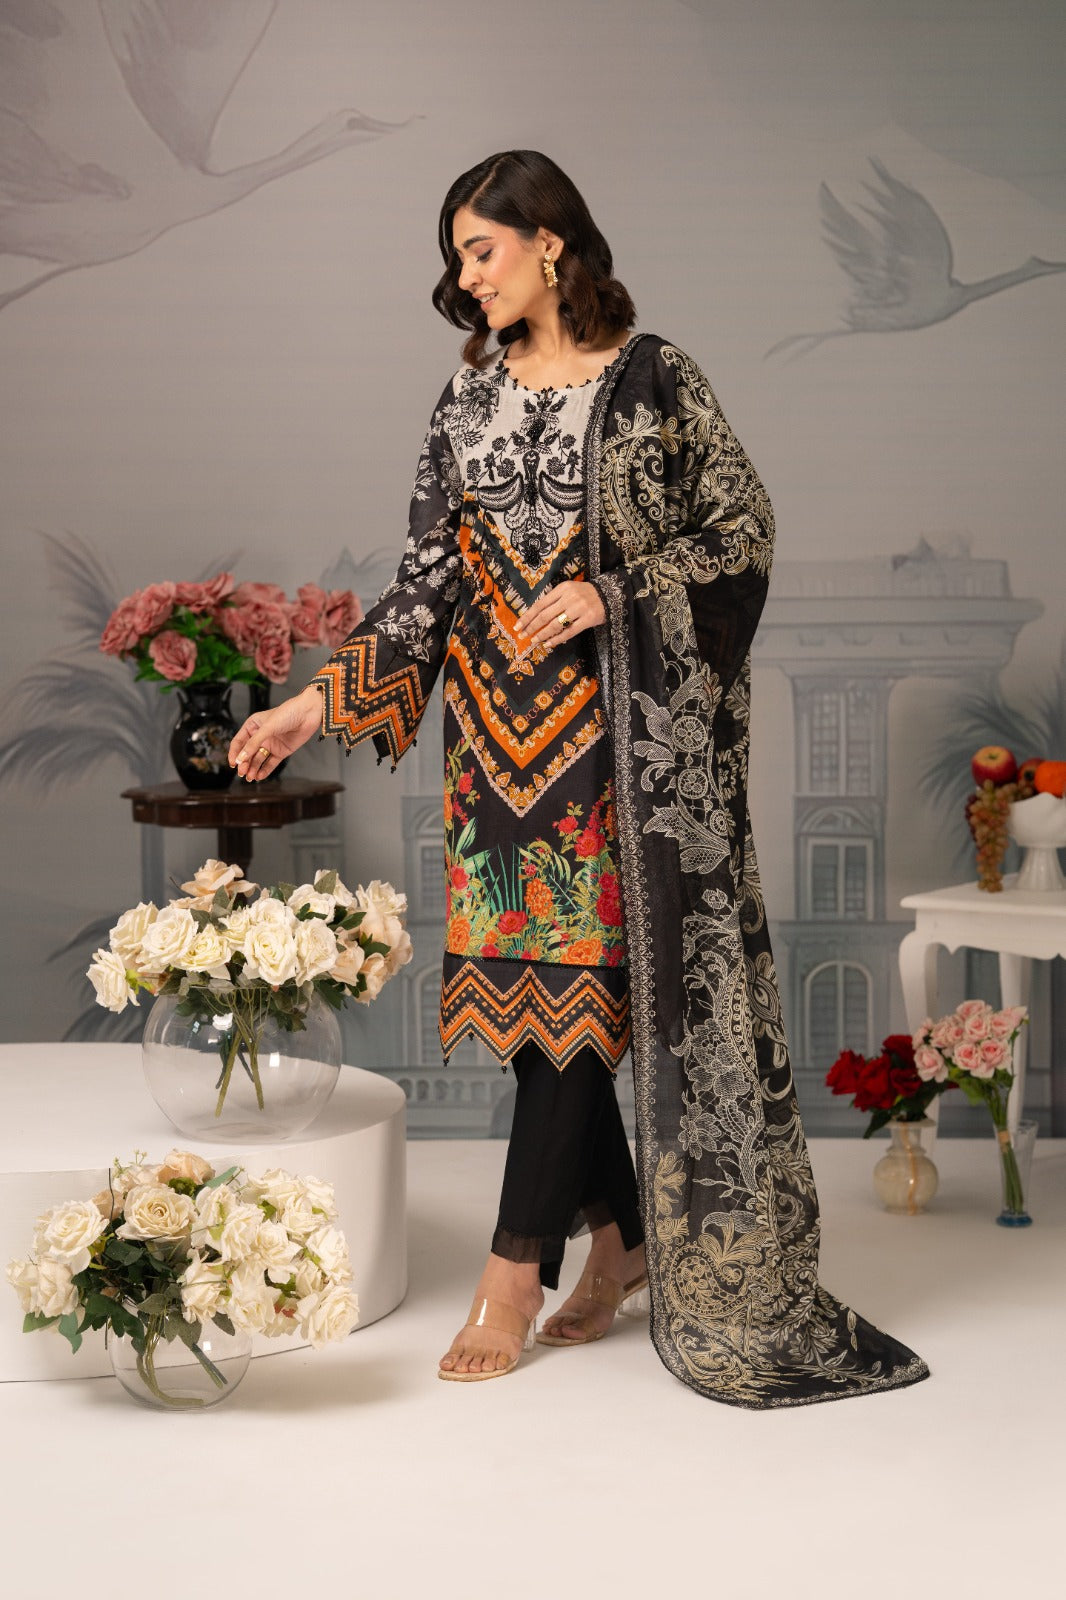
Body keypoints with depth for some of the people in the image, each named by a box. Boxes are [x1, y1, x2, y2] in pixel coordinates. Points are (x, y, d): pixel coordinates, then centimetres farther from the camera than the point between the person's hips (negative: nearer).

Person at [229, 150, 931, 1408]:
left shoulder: (651, 380, -4)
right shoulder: (471, 395, 10)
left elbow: (743, 526, -2)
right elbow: (430, 571, 8)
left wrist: (616, 592, -15)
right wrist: (317, 702, 1)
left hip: (609, 719, -5)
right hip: (500, 722, 6)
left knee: (570, 972, -7)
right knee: (526, 967, 5)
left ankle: (517, 1271, -3)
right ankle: (623, 1239, 18)